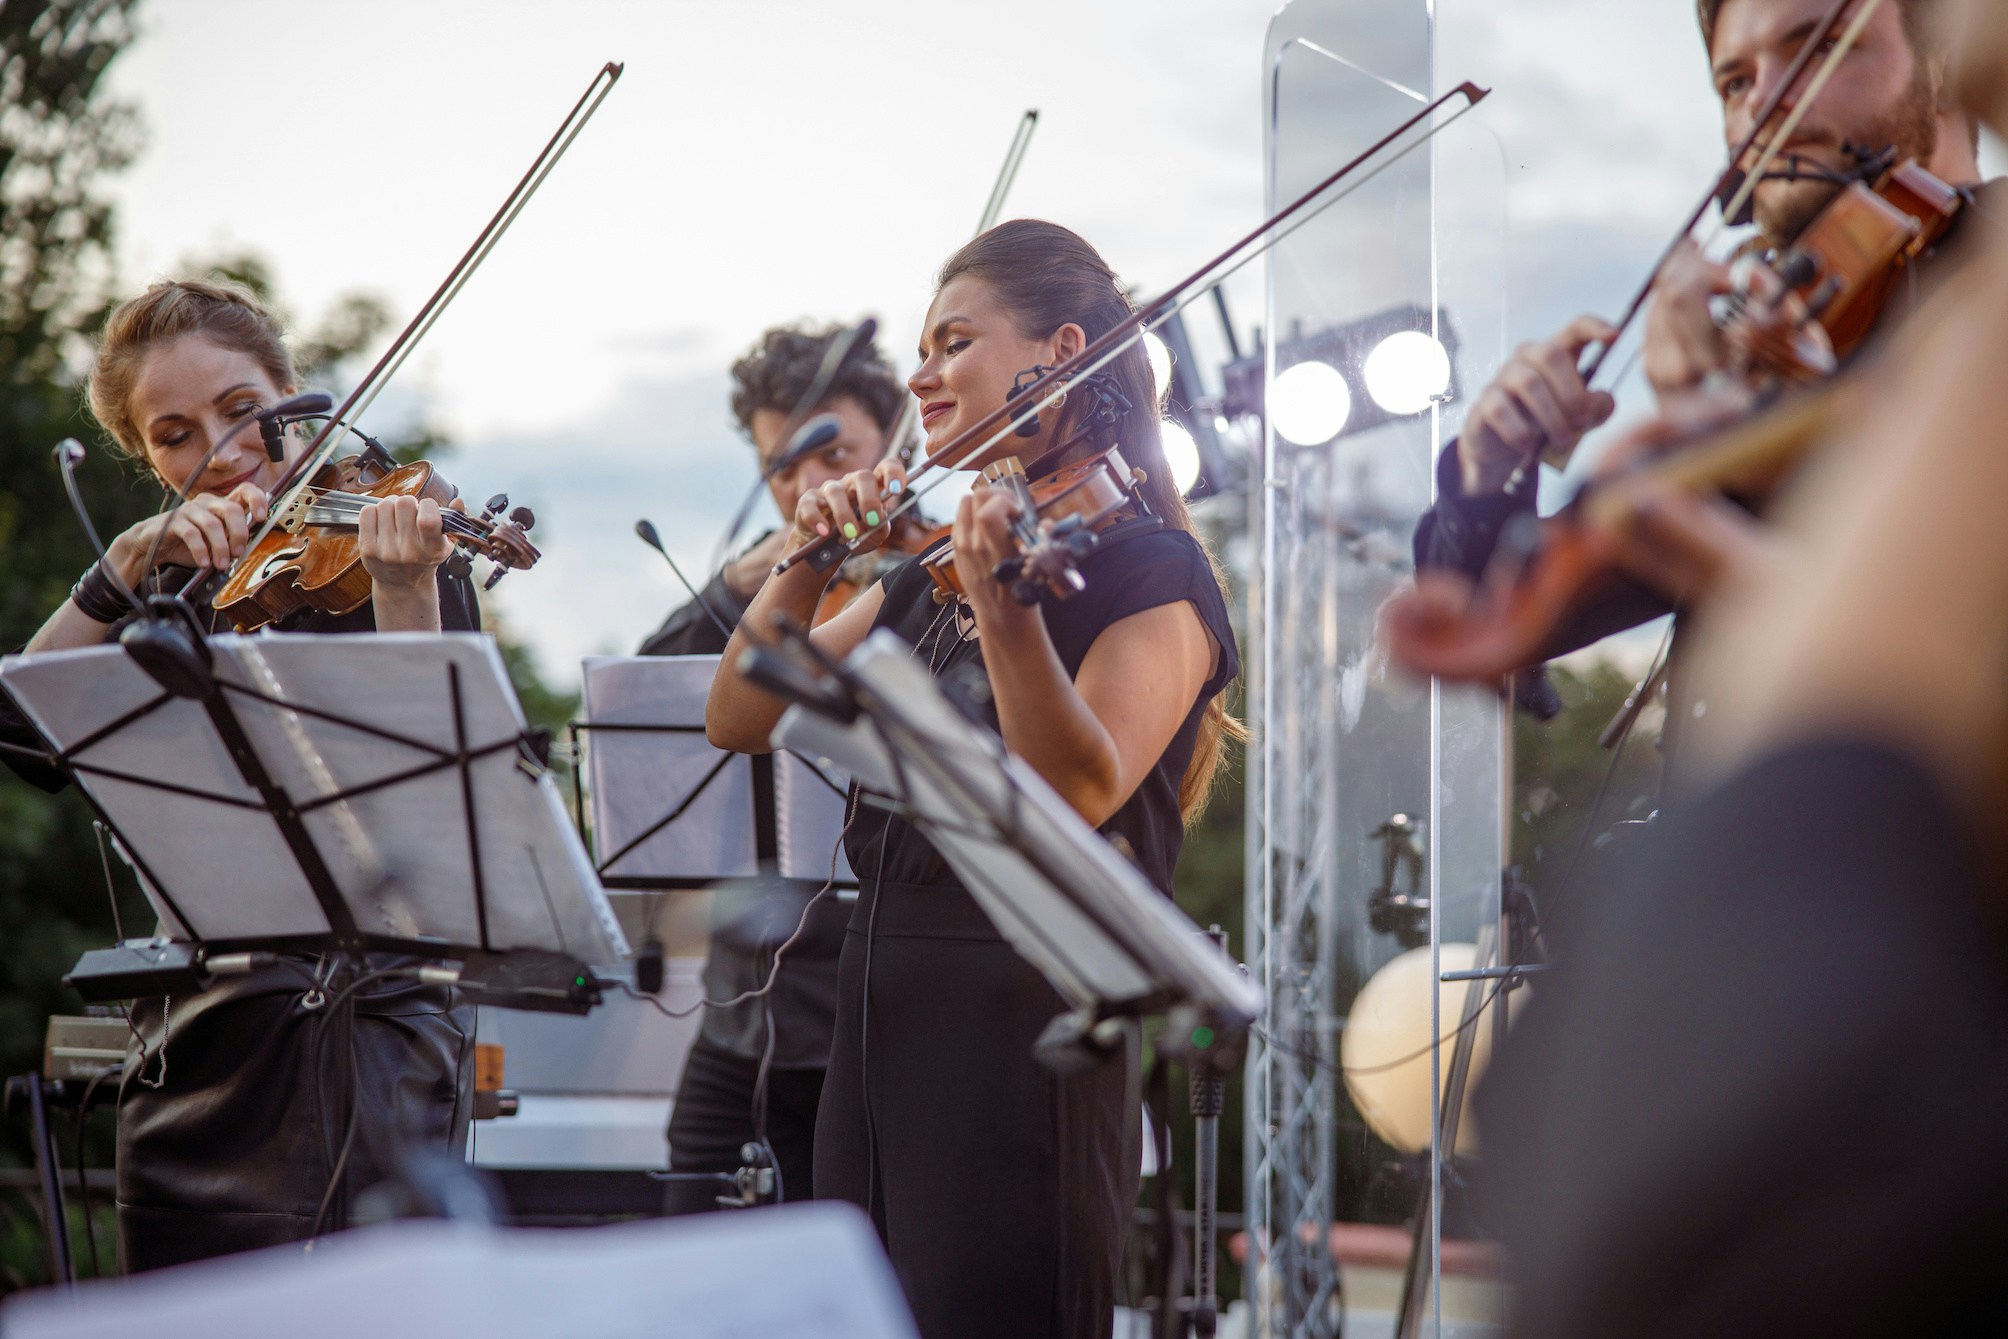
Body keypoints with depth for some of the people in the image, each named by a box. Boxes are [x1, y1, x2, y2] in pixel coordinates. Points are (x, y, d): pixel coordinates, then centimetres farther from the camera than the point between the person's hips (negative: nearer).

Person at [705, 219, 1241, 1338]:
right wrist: (809, 564, -2)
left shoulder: (1152, 570, -6)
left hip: (1021, 1028, -7)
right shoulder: (925, 569, 16)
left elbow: (1081, 788, -23)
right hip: (880, 1017, 8)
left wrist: (1001, 599, -36)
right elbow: (738, 722, 13)